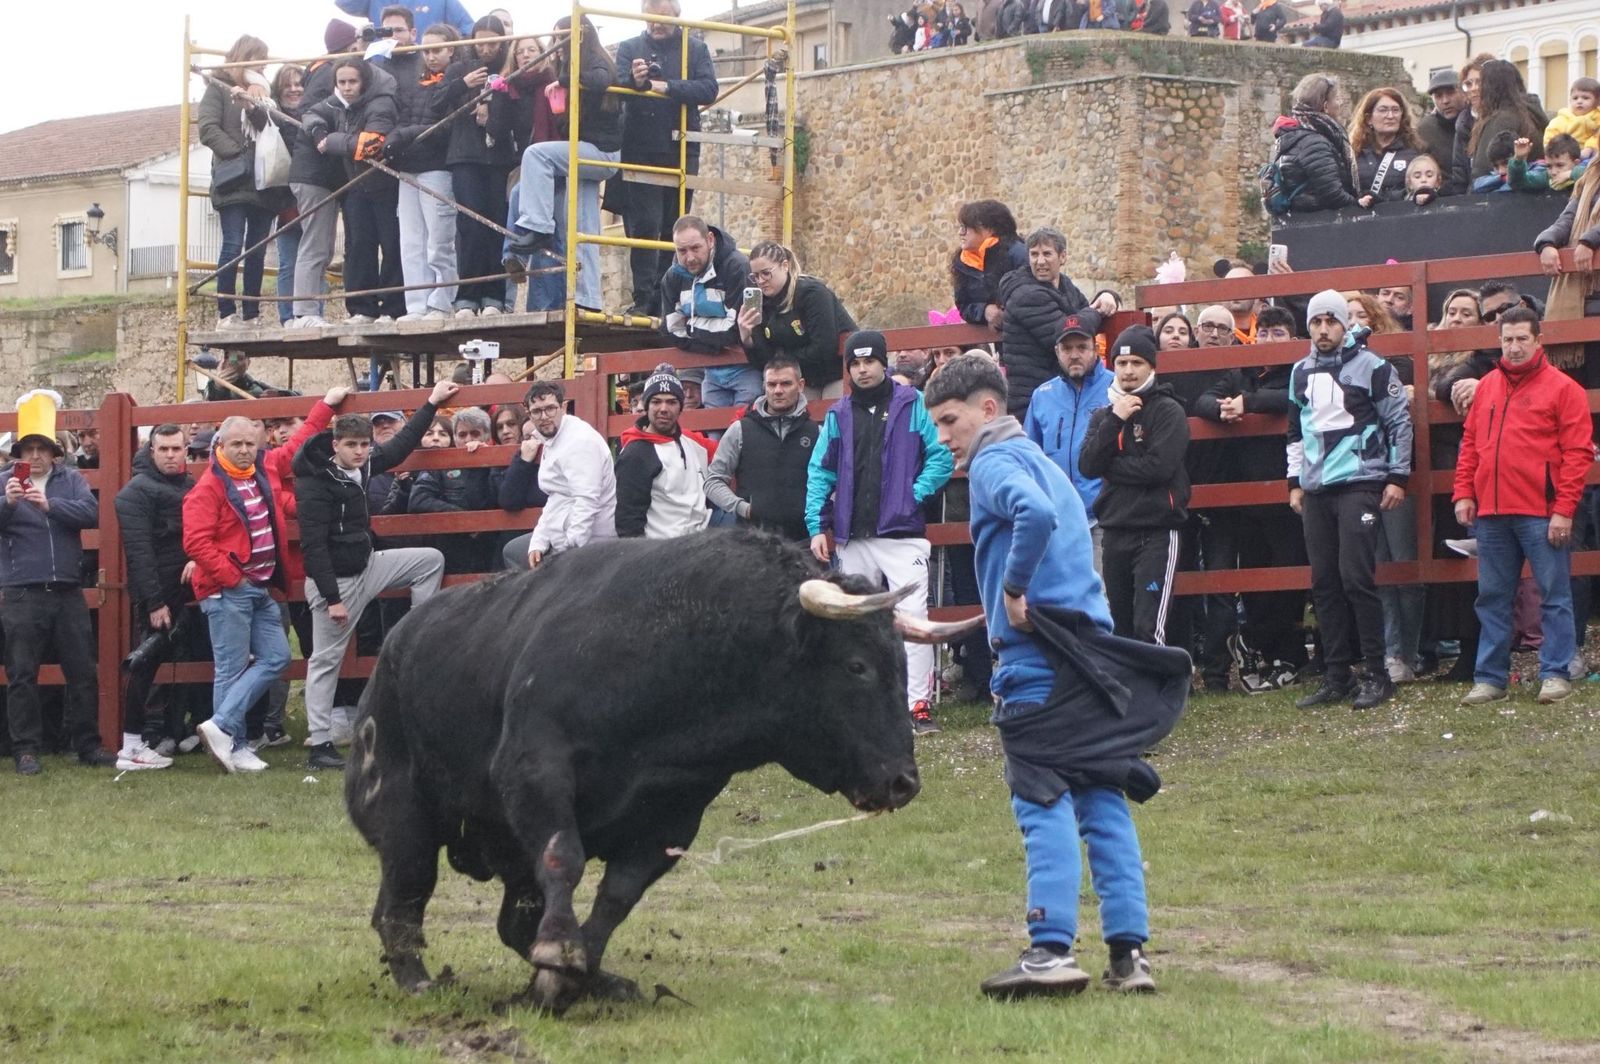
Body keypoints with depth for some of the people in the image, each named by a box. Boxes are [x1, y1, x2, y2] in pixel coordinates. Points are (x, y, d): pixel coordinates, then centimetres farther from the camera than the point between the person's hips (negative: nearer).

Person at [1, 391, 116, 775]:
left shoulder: (71, 480, 7)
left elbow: (91, 513, -9)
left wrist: (49, 504, -23)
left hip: (68, 593, 2)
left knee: (83, 672, 6)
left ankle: (88, 745, 16)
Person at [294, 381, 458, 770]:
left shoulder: (361, 467, 1)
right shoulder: (316, 485, -22)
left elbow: (400, 446, 17)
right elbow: (313, 546, -24)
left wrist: (432, 404, 19)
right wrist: (332, 599, -25)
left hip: (366, 564, 8)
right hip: (335, 580, -8)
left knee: (430, 560, 8)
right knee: (326, 659, -4)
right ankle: (319, 745, 0)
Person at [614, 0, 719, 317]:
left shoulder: (695, 49, 8)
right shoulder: (630, 48, 8)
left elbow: (708, 89, -6)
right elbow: (618, 82, -10)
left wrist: (665, 86, -16)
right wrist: (635, 80, -33)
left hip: (681, 151, 1)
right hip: (641, 151, -1)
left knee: (674, 229, 5)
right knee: (644, 225, -9)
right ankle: (643, 299, -11)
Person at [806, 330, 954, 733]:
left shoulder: (913, 405, 2)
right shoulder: (838, 415, 12)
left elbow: (941, 457, 1)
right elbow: (820, 473, 11)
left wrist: (915, 495, -10)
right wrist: (817, 527, 3)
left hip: (902, 534, -4)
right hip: (852, 539, 4)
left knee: (912, 616, -13)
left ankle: (919, 705, -13)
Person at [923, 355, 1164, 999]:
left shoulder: (994, 462, -5)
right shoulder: (1039, 460, 23)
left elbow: (1036, 514, -26)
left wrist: (1013, 589, -16)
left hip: (1037, 658, -8)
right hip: (1092, 642, 8)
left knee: (1045, 804, -9)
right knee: (1101, 801, 6)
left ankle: (1052, 949, -13)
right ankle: (1129, 951, 4)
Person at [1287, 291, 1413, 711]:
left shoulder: (1370, 367, -4)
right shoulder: (1301, 372, 14)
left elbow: (1399, 421, -2)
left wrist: (1398, 477, -4)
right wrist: (1295, 481, 19)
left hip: (1359, 484, -6)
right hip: (1316, 489, 6)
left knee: (1356, 578, -12)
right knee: (1324, 583, 5)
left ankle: (1377, 676, -6)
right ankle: (1336, 677, 10)